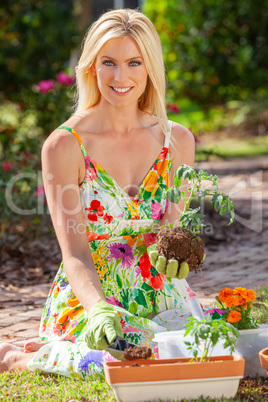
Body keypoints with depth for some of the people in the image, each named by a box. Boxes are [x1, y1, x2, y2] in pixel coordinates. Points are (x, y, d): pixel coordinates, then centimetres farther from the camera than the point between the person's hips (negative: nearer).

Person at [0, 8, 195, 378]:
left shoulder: (177, 140, 4)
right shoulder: (65, 145, -8)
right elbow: (74, 251, -15)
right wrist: (99, 309, -34)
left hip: (162, 301, 5)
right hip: (85, 302, -5)